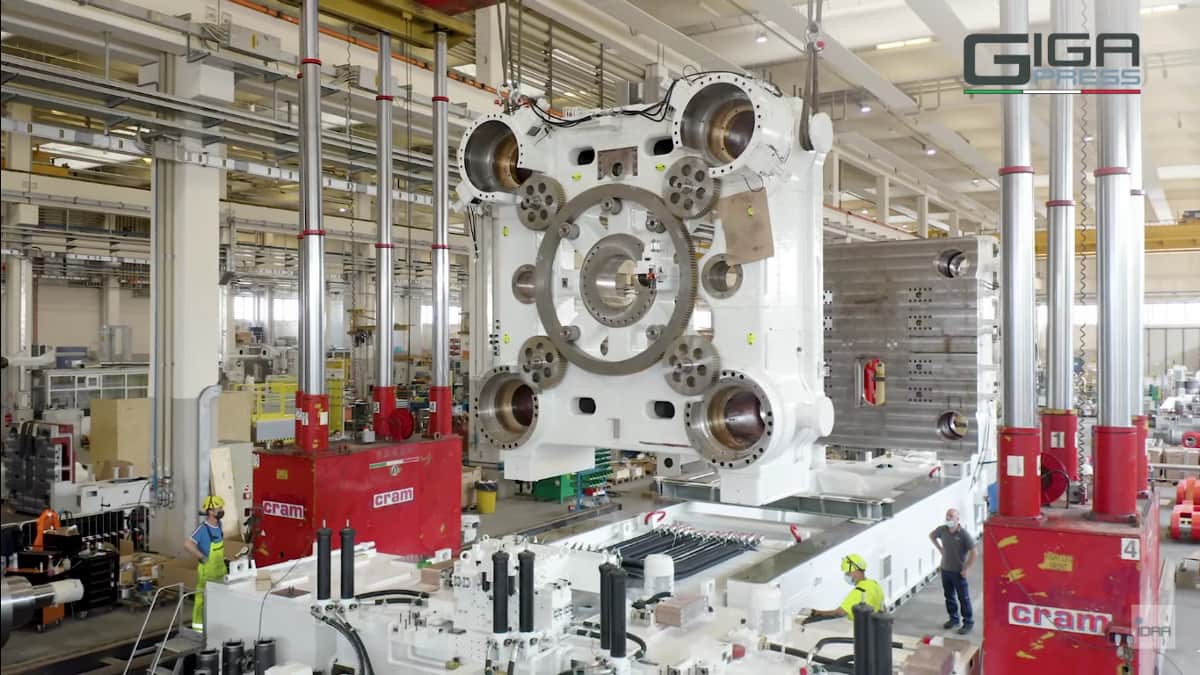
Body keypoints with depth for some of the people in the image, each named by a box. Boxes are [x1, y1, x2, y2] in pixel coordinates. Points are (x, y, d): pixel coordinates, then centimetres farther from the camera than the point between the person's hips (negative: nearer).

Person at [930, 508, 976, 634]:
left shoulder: (963, 534, -20)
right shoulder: (942, 530, -6)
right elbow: (931, 536, 16)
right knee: (949, 596, 17)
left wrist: (966, 569, -16)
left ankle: (968, 622, 18)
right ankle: (953, 619, 33)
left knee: (963, 598, 5)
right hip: (945, 570, 5)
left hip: (958, 572, -5)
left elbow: (973, 553, -19)